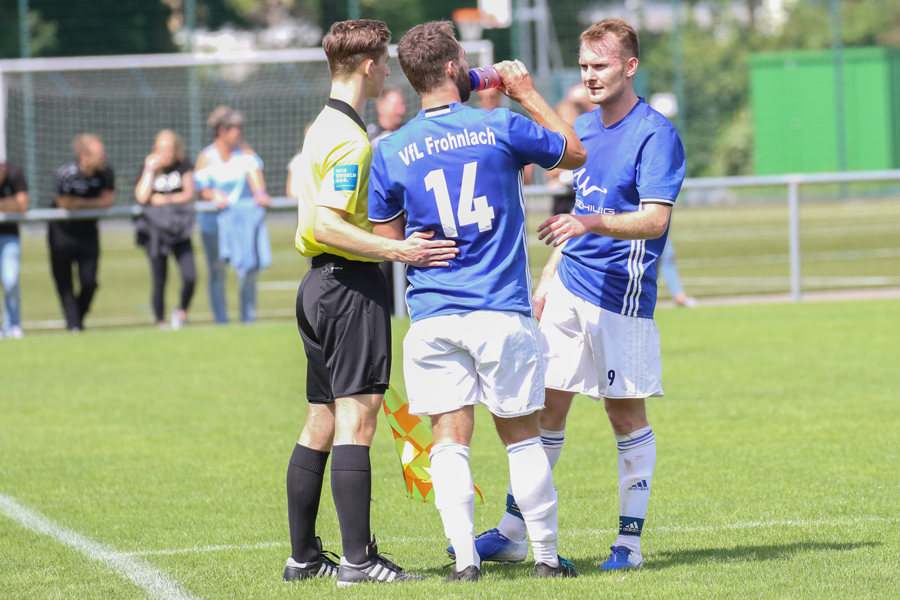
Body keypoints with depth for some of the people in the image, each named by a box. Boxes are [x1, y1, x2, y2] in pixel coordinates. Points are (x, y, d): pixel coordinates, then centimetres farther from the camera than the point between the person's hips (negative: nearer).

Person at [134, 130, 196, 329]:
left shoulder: (184, 167, 5)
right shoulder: (149, 168, 1)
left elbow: (188, 194, -3)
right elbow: (142, 197, -12)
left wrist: (166, 199, -13)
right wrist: (150, 169, -12)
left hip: (179, 230, 1)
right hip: (155, 230, -1)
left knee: (190, 277, -10)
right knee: (159, 281, -3)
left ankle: (182, 312, 15)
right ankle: (160, 323, 7)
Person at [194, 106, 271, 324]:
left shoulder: (245, 152, 4)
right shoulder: (206, 157, -2)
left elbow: (254, 172, -13)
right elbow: (201, 189, -7)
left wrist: (260, 193, -32)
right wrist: (214, 195, -29)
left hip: (243, 220, 2)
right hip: (214, 222, -2)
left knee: (248, 270, -2)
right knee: (217, 273, 2)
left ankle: (248, 318, 7)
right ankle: (221, 321, 8)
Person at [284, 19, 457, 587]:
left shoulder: (323, 129, 16)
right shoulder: (350, 140, -15)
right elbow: (326, 224, -23)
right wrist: (398, 250, -27)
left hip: (321, 284, 10)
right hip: (352, 285, -10)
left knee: (322, 422, 12)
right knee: (356, 420, -10)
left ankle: (304, 555, 15)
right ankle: (358, 559, -12)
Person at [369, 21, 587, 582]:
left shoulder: (390, 152, 0)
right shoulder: (502, 128, -5)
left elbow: (389, 241, 6)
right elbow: (576, 153, 12)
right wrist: (528, 93, 20)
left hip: (432, 319, 1)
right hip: (504, 314, -1)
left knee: (450, 441, 4)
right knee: (522, 436, 9)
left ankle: (465, 559, -4)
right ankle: (547, 555, 15)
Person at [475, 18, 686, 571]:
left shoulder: (655, 135, -11)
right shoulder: (584, 127, 13)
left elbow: (655, 219, -21)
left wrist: (591, 223, -36)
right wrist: (549, 278, 21)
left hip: (623, 297, -7)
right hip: (569, 292, 7)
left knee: (626, 414, 0)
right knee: (546, 407, 8)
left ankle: (630, 541, 7)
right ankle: (513, 534, 14)